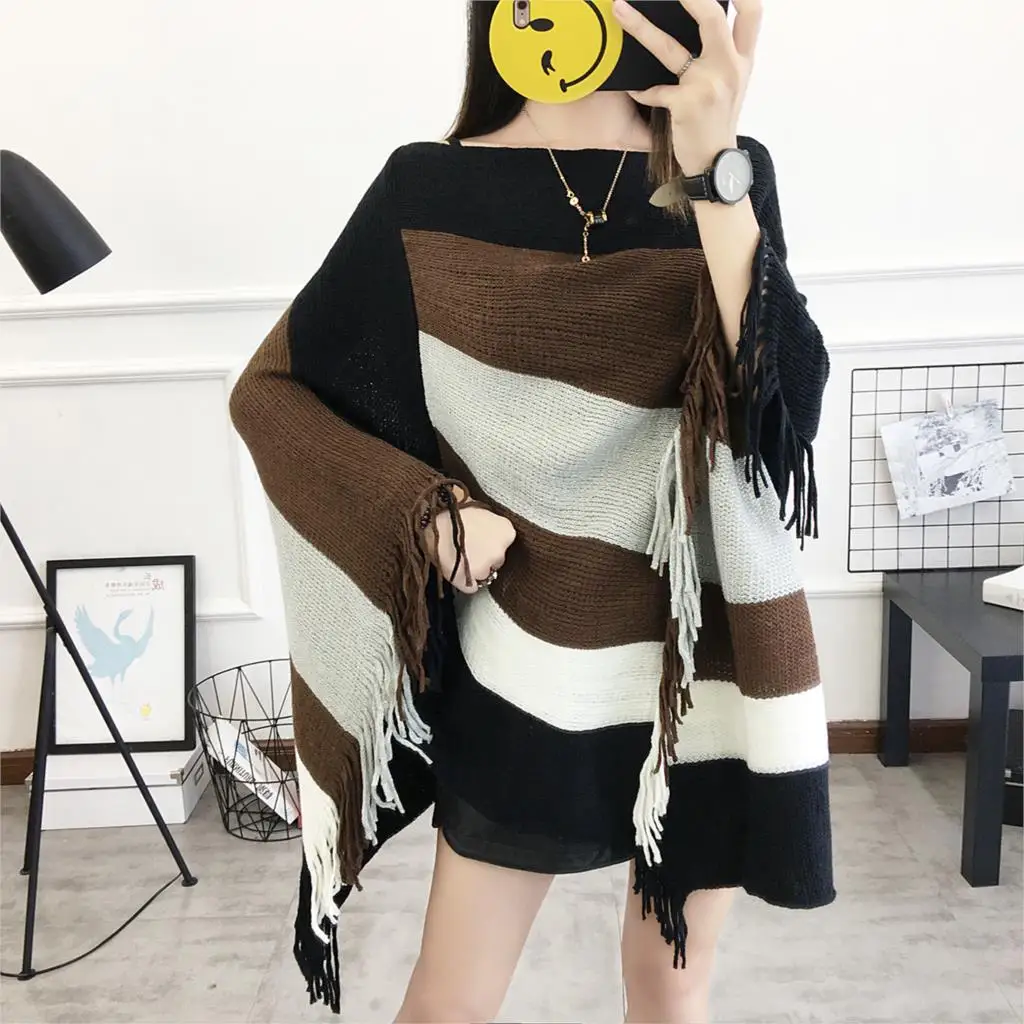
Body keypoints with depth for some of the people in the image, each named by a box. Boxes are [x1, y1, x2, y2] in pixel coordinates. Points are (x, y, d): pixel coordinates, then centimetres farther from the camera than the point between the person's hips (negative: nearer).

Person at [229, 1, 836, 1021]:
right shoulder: (430, 194, -6)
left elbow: (782, 409, -19)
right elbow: (267, 392, 1)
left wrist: (716, 174, -28)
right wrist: (423, 508, -11)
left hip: (707, 649, 2)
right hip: (525, 664, -1)